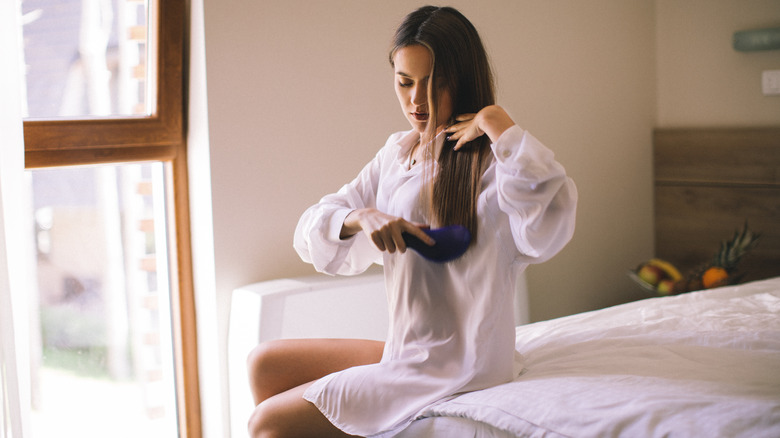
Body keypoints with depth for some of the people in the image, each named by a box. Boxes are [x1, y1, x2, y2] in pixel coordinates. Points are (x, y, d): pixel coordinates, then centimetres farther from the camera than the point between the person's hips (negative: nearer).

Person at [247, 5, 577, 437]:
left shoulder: (490, 162, -17)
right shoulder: (397, 153, 8)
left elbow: (549, 224, -40)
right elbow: (311, 231, 6)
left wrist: (498, 123, -29)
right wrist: (362, 218, -16)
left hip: (455, 369, -8)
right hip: (405, 351, 8)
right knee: (265, 365, 16)